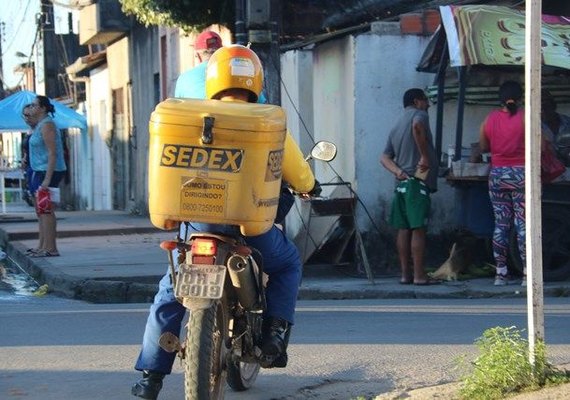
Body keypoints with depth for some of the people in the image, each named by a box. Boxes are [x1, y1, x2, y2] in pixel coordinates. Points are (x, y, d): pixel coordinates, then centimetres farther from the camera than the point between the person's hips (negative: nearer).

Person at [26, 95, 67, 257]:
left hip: (48, 171, -11)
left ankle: (50, 248, -14)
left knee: (45, 210, -13)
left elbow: (52, 153, -21)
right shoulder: (40, 125, 17)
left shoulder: (46, 125, -14)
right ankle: (43, 246, 20)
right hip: (40, 171, 11)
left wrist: (47, 179, -24)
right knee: (41, 210, 14)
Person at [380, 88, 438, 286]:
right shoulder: (419, 114, -2)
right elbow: (417, 126, -28)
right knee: (418, 229, -9)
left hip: (401, 182, 8)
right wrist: (425, 156, -22)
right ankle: (419, 275, -11)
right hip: (417, 181, -8)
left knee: (404, 229, 7)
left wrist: (397, 171, -2)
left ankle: (405, 273, 8)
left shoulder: (397, 126, 22)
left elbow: (385, 157, 13)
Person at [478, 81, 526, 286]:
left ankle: (501, 272, 6)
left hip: (497, 174, 4)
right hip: (521, 174, -4)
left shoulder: (490, 118, 4)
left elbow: (483, 147, 14)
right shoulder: (525, 117, -8)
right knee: (523, 224, -2)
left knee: (500, 224, 7)